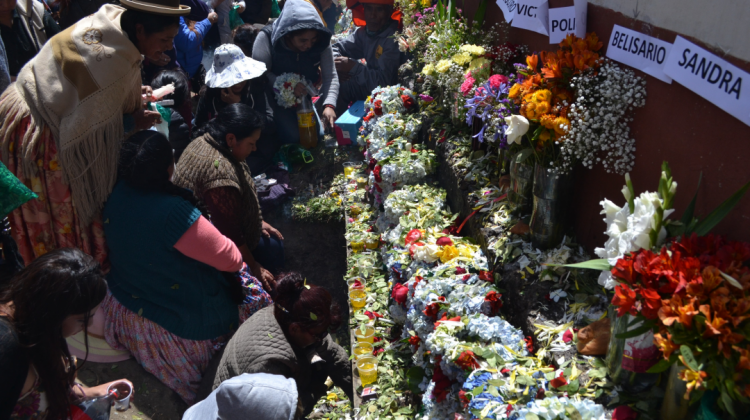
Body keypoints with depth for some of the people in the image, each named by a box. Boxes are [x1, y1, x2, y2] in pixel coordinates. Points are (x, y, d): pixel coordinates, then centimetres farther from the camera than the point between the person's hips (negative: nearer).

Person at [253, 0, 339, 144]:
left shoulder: (322, 41, -17)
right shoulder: (266, 38, -25)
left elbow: (330, 75, -19)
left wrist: (329, 105, -36)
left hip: (303, 94, 4)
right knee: (293, 136, -17)